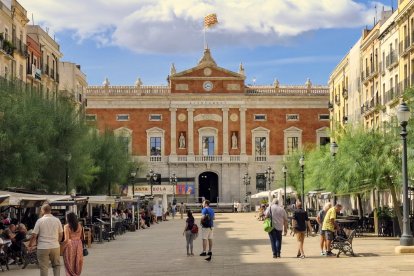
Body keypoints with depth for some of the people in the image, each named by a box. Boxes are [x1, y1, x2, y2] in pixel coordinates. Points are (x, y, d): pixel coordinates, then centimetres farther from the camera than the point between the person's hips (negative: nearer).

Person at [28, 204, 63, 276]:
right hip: (55, 247, 2)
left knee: (44, 268, 3)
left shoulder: (40, 221, -6)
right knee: (56, 265, 16)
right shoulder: (57, 220, 1)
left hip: (43, 248, -2)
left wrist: (30, 245, 9)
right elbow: (61, 234, 9)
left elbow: (34, 235, -6)